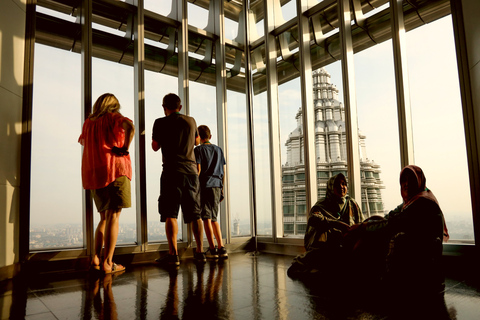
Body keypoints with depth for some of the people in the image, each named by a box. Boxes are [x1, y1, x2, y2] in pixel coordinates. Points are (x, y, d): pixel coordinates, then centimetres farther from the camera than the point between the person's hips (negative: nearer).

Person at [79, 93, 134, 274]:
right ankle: (108, 263, -7)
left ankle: (96, 258, 9)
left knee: (104, 218, 16)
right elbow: (130, 127, -20)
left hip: (93, 174, 6)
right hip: (114, 169, -6)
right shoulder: (113, 117, 2)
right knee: (113, 216, -5)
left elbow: (82, 141, 39)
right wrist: (124, 148, -11)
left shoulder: (88, 122, 19)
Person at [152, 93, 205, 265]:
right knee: (195, 214, 9)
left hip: (172, 172, -4)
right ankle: (200, 252, 13)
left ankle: (173, 254, -6)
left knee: (170, 214, -1)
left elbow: (155, 147, 8)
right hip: (191, 171, 4)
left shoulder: (160, 123, -1)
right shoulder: (191, 121, 10)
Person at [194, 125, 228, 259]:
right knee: (213, 218, 13)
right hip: (217, 185, 5)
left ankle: (212, 249, -4)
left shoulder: (198, 150, 0)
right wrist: (222, 189, 19)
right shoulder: (218, 149, 15)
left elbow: (198, 170, -9)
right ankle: (221, 248, 8)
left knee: (206, 217, -3)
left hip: (204, 185, -5)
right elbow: (222, 172, 14)